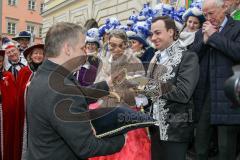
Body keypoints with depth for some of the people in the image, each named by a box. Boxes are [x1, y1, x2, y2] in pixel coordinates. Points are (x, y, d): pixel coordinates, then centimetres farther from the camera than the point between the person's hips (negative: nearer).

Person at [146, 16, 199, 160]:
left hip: (175, 128, -6)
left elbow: (183, 94, -20)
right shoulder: (156, 57, 12)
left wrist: (153, 88, -15)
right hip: (156, 125, 6)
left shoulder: (187, 57, -10)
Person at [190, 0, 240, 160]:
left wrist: (214, 35, -12)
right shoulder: (201, 32, 15)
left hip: (227, 96, -4)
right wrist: (204, 40, -5)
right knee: (200, 146, 13)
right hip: (203, 95, 5)